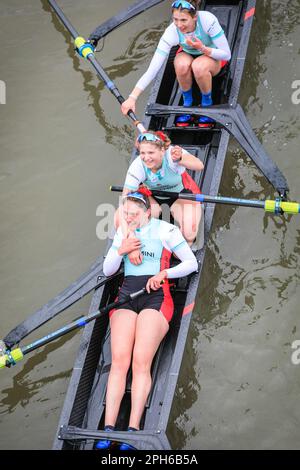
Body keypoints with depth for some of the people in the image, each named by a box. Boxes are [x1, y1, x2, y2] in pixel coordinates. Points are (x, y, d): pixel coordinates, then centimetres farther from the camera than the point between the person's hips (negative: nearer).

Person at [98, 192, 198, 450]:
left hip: (156, 296, -3)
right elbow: (107, 271, 20)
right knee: (119, 361, -18)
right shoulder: (123, 231, 21)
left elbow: (192, 263, 5)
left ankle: (133, 431, -28)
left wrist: (164, 273, -9)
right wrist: (120, 251, 1)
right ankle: (108, 429, -25)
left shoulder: (165, 230, 7)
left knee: (141, 362, -23)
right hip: (126, 296, 3)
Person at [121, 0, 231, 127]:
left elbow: (227, 55, -25)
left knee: (199, 66, -37)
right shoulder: (172, 32, -30)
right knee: (181, 64, -35)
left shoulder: (208, 20, -33)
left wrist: (203, 48, -42)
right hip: (188, 55, 2)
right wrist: (132, 98, -41)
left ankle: (207, 103, -8)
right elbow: (152, 69, -32)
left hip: (213, 56, -1)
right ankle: (187, 102, -7)